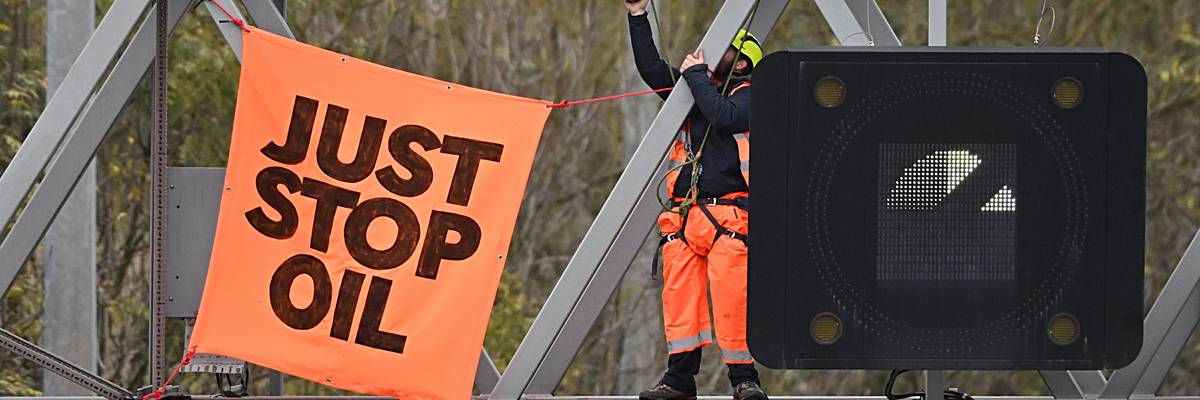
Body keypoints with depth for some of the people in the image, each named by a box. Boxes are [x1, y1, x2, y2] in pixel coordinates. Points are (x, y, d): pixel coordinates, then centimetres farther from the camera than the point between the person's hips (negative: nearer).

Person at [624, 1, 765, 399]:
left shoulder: (747, 96, 2)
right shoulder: (693, 89, 21)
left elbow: (723, 115, -18)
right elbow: (651, 68, 14)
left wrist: (696, 75, -8)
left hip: (727, 215, -6)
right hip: (683, 213, 6)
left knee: (732, 298, -13)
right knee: (680, 295, -1)